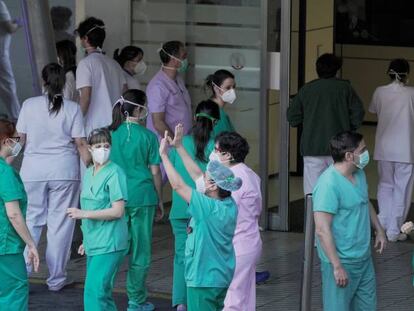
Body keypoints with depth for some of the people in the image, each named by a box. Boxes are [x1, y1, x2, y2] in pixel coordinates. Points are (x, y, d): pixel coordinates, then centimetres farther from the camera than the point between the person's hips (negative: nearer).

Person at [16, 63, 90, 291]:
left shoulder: (29, 105, -1)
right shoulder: (72, 108, -3)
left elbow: (20, 139, 6)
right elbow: (81, 144, -4)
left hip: (33, 169, 1)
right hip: (64, 169, -1)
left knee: (30, 221, 9)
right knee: (60, 223, 5)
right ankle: (56, 279, 10)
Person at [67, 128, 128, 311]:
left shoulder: (114, 173, -11)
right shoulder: (88, 174, 13)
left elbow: (118, 211, -16)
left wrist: (83, 214, -18)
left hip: (109, 244, -8)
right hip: (93, 244, 8)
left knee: (95, 291, -15)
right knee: (103, 293, 12)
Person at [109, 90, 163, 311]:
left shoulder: (112, 133, 2)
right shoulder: (147, 136, -6)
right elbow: (155, 171, -2)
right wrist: (159, 201, 8)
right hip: (142, 196, -3)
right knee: (140, 250, 6)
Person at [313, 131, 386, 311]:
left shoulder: (359, 174, 4)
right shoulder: (329, 184, -24)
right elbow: (322, 230, -27)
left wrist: (379, 230, 22)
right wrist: (337, 267, -27)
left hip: (364, 258, 9)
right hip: (342, 262, -9)